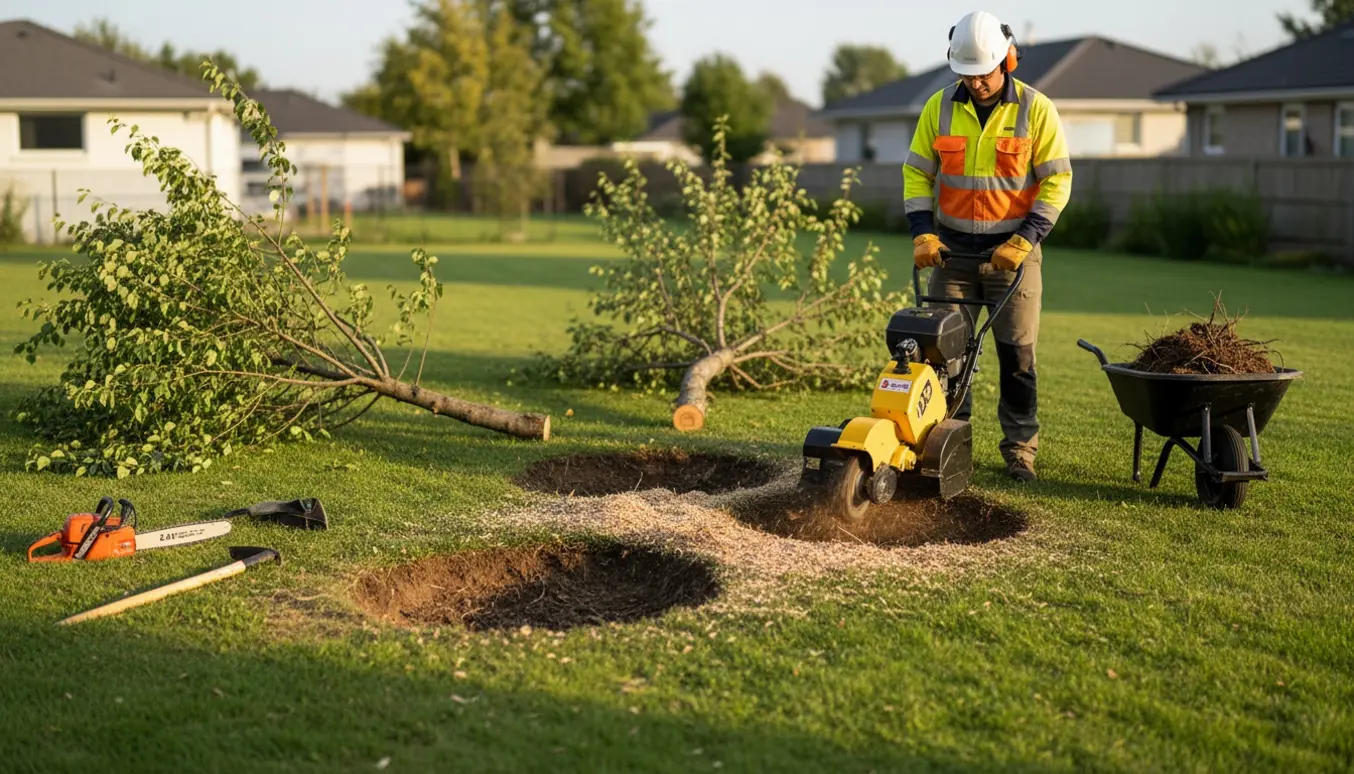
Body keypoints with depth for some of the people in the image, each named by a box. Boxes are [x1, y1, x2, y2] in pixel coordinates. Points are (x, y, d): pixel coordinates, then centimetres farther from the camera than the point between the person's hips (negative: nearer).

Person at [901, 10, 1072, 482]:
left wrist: (1024, 240, -15)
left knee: (1017, 351, 0)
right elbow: (917, 173, 6)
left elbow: (1057, 181, -6)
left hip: (1013, 249, -2)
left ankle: (1020, 447, 10)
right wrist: (922, 232, -6)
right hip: (953, 248, 2)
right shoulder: (939, 108, 2)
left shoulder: (1035, 109, -6)